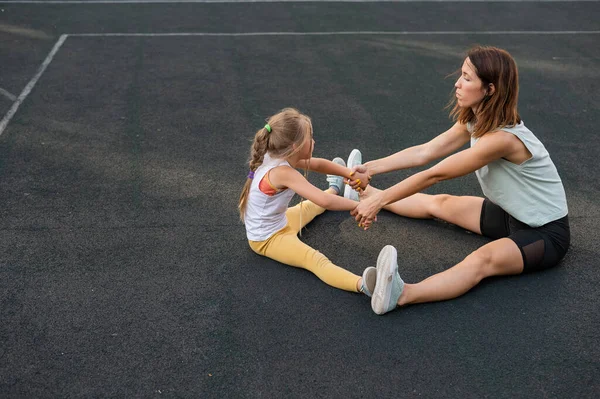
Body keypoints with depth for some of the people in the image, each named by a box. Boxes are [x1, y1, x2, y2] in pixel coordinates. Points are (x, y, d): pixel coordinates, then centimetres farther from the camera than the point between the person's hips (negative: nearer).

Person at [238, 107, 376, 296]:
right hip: (267, 239, -10)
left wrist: (351, 174, -8)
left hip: (279, 222, 10)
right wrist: (358, 205, -29)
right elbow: (324, 201, -39)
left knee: (307, 207, 34)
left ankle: (335, 189, 64)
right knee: (316, 260, -34)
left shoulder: (277, 156, -5)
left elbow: (318, 164, 4)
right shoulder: (283, 172, -32)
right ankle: (362, 285, -55)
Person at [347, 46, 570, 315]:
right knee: (439, 204, 16)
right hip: (511, 214, 9)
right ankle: (366, 192, 34)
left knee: (482, 260, -37)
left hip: (546, 233, -9)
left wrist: (380, 200, -22)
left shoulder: (502, 138, -30)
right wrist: (371, 168, -12)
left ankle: (402, 294, -62)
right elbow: (424, 152, -4)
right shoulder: (475, 121, -3)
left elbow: (434, 174, -28)